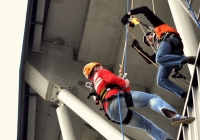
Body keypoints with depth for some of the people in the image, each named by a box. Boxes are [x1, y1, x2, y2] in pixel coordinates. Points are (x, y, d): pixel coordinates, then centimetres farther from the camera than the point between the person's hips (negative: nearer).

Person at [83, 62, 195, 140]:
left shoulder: (95, 89, 40)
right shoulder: (101, 73, 19)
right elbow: (112, 79, -3)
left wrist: (123, 84, 28)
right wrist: (124, 83, 11)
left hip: (112, 112, 7)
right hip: (117, 98, -7)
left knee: (147, 125, 9)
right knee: (152, 98, -11)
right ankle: (175, 116, -39)